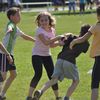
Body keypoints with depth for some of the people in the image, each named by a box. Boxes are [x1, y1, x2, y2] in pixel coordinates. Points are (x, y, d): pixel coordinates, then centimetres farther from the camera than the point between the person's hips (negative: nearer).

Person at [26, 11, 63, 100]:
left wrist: (60, 43, -12)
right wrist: (57, 37, -30)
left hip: (47, 55, 6)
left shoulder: (52, 30, 4)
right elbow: (46, 42, -31)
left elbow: (51, 44, 5)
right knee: (38, 74, -20)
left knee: (52, 75, 5)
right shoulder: (39, 30, -17)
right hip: (37, 55, -6)